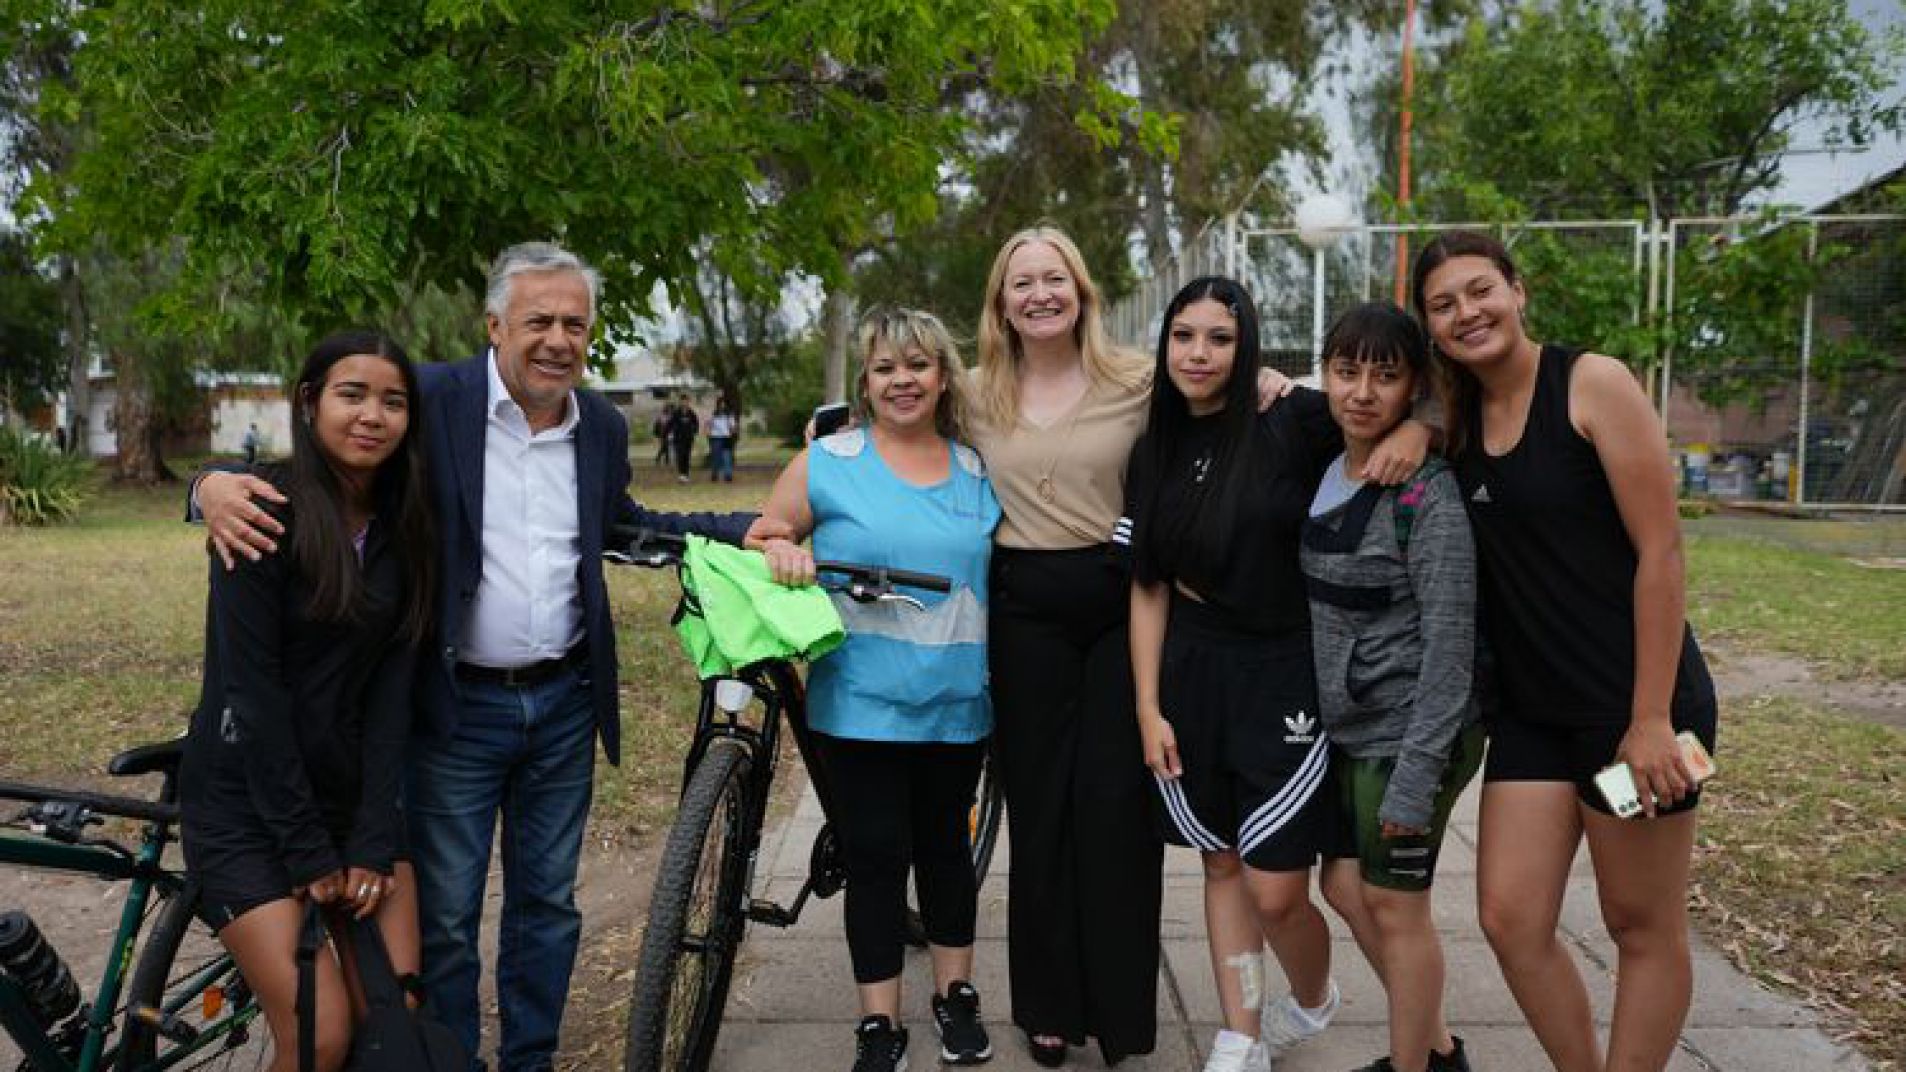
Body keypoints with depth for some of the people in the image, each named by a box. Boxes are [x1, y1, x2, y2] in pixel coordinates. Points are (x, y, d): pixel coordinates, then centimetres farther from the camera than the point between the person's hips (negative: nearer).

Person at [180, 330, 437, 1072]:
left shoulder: (405, 526, 1)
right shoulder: (266, 511, -15)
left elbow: (393, 687, -2)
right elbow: (253, 688, -17)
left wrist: (372, 842, -8)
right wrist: (308, 851, -15)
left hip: (352, 791, 5)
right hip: (245, 802, -5)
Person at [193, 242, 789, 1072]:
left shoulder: (603, 426, 4)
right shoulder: (429, 399, -11)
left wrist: (738, 530, 9)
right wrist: (219, 484, -31)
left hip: (564, 704, 4)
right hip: (456, 707, -4)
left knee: (547, 902, 17)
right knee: (444, 915, 8)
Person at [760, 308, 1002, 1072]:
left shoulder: (978, 472, 8)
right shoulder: (825, 464, -1)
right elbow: (757, 543, 4)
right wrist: (781, 551, -18)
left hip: (956, 706, 3)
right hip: (861, 704, -2)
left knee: (946, 848, 15)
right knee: (874, 857, 3)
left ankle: (955, 996, 32)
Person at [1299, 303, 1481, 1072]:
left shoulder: (1428, 493, -17)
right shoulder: (1324, 473, 4)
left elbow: (1449, 646, -20)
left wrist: (1415, 777, -22)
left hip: (1409, 733, -8)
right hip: (1347, 728, 8)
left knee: (1394, 905, 3)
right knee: (1361, 893, 16)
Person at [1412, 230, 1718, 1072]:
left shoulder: (1592, 384, -11)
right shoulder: (1457, 414, 6)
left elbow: (1661, 550, -14)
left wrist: (1651, 719, -16)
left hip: (1634, 700, -6)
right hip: (1532, 709, 6)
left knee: (1643, 929, 8)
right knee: (1509, 919, 5)